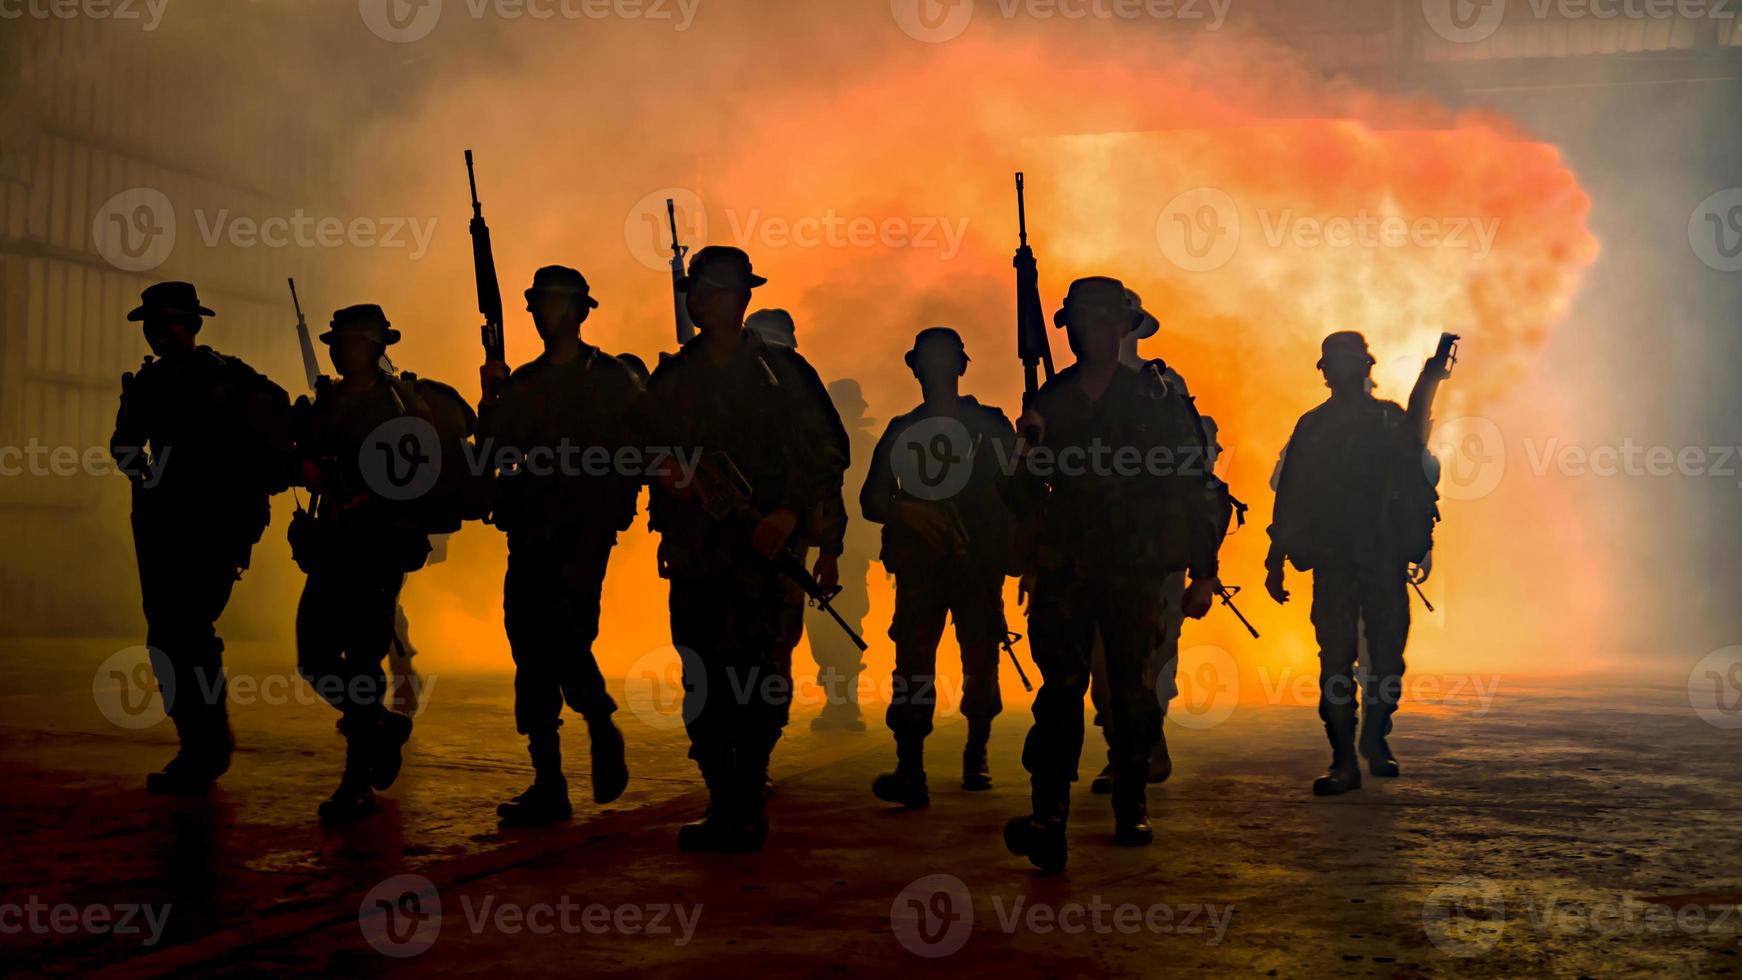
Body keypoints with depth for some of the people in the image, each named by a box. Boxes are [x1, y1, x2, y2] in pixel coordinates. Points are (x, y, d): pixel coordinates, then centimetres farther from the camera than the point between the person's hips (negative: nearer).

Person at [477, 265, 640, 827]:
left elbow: (629, 468, -3)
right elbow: (489, 454, 10)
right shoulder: (521, 384, 16)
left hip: (583, 534, -5)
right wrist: (491, 397, -5)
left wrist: (588, 545, -10)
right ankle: (547, 786, 8)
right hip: (530, 536, 5)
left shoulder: (614, 382, 2)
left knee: (563, 640, -16)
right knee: (531, 649, 2)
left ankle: (602, 728, 13)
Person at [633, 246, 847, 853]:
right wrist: (665, 469, -6)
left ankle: (748, 807, -1)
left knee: (759, 684, -9)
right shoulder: (670, 378, 15)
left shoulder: (782, 371, 5)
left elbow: (826, 451, 1)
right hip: (693, 553, 4)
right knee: (702, 686, 4)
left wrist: (791, 512, -12)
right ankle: (723, 805, 13)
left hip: (764, 552, -3)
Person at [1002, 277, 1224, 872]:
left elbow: (1194, 487, 4)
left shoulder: (1158, 398, 4)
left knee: (1133, 691, 5)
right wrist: (1029, 454, -9)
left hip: (1136, 571, -1)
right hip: (1064, 570, 1)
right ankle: (1049, 820, -20)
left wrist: (1203, 573, 0)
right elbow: (1026, 497, 14)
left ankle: (1131, 811, 21)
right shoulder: (1050, 402, 10)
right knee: (1061, 684, -12)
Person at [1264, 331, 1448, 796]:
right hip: (1333, 561, -1)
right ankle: (1344, 761, -4)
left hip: (1386, 558, 1)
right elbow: (1290, 497, 9)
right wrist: (1275, 563, 5)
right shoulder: (1313, 426, 10)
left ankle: (1375, 740, 25)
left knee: (1387, 657, 3)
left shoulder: (1391, 418, 13)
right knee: (1336, 658, -6)